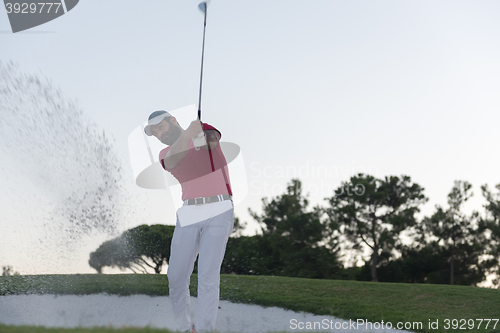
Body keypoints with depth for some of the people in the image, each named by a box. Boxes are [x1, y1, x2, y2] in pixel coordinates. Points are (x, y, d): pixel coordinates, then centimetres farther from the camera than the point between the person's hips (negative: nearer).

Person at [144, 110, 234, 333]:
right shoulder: (165, 154, 10)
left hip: (219, 212, -4)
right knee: (176, 276, 1)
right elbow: (171, 162, -15)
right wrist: (187, 135, -35)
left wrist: (202, 134, -46)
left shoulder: (207, 130, 3)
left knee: (208, 275, -14)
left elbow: (213, 139, -22)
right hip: (188, 214, 4)